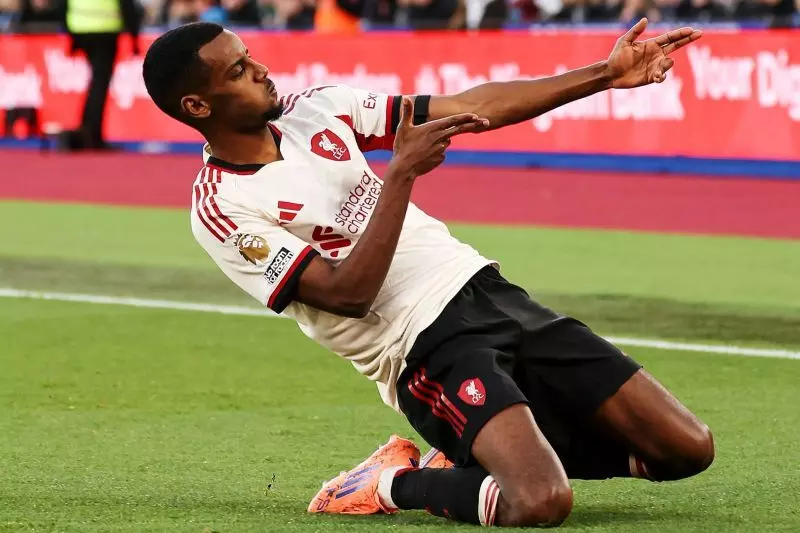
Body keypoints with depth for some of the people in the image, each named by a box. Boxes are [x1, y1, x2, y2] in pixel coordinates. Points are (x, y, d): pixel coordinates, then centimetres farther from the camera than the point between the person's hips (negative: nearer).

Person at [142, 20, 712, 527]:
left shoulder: (317, 107, 11)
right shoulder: (222, 210, -9)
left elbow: (470, 107, 13)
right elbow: (348, 293, -17)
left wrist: (609, 74, 9)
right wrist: (401, 172, -22)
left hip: (491, 292, 7)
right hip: (428, 350, -7)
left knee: (687, 448, -1)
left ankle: (474, 455, 13)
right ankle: (397, 482, -2)